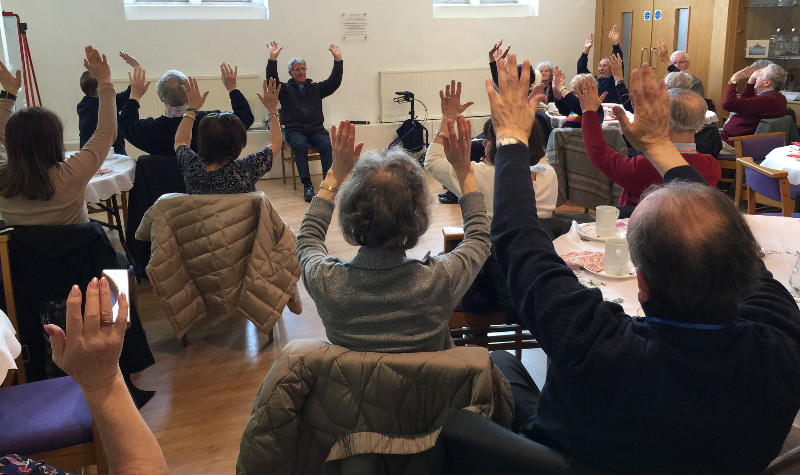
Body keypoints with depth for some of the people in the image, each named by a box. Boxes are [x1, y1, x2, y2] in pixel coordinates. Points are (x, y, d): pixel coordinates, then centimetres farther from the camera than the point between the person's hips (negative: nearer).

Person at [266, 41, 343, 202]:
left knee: (326, 144, -29)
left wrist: (338, 60, -4)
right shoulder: (285, 89, 13)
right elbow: (272, 81, -6)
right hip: (294, 130, -2)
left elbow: (334, 82, 7)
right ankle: (307, 185, -38)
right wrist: (272, 59, -20)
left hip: (316, 129, 2)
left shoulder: (315, 88, 19)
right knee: (300, 145, -34)